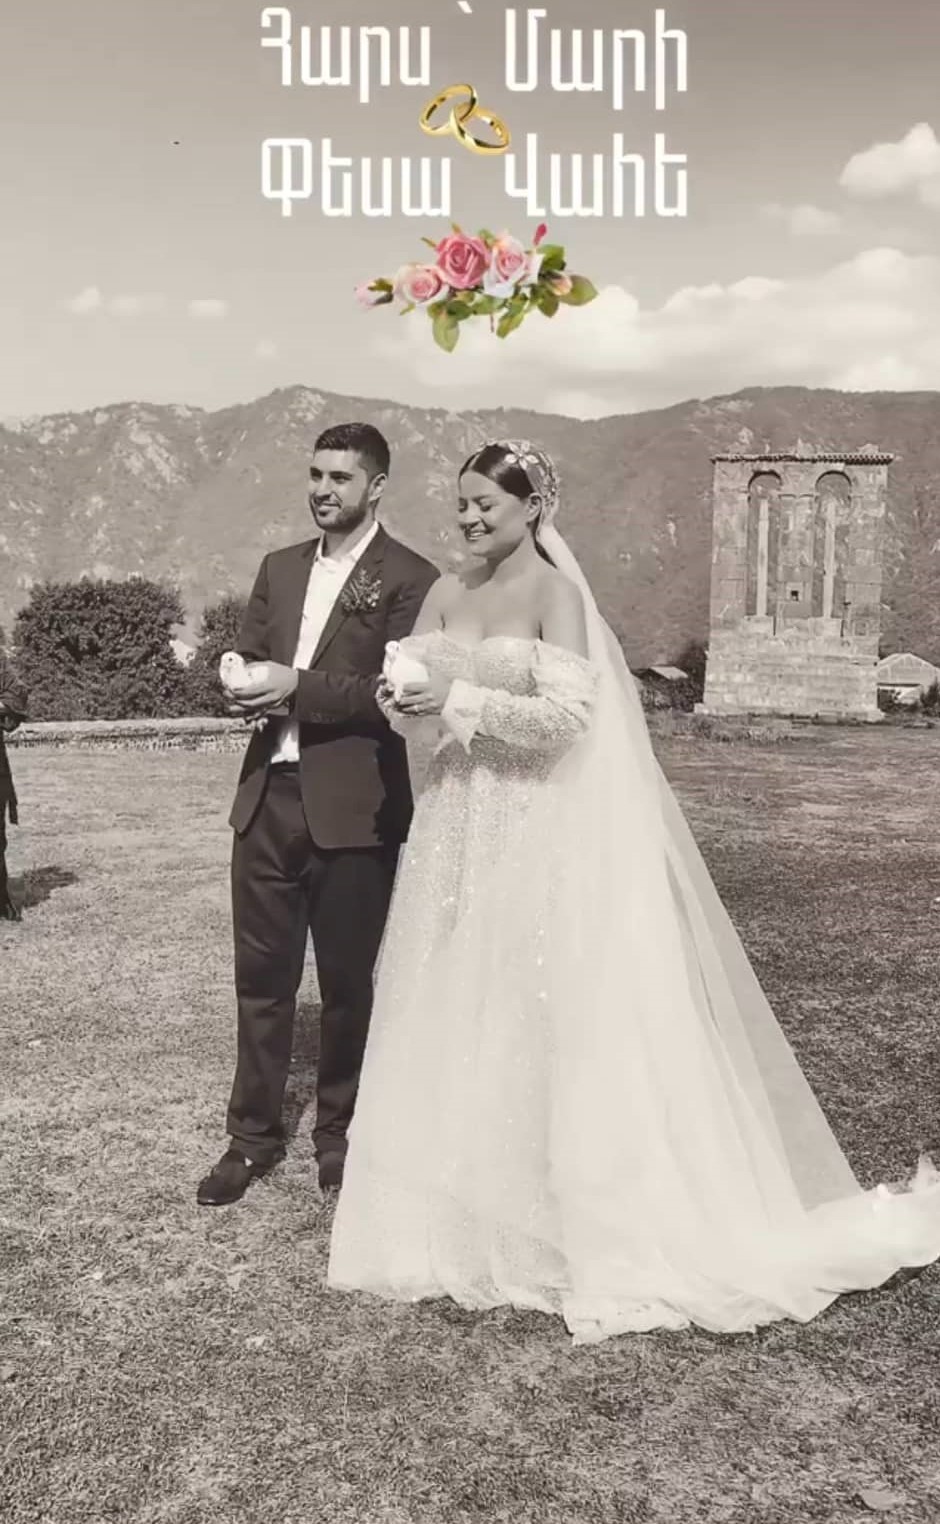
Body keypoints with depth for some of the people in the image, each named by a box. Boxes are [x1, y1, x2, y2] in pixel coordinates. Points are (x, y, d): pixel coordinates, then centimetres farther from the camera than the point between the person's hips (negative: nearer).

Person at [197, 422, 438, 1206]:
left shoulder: (411, 578, -5)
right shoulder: (279, 568, 15)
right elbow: (249, 660, 17)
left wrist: (299, 686, -19)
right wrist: (247, 686, -6)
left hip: (353, 806, -5)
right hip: (268, 795, 5)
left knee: (347, 978, 8)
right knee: (261, 972, 10)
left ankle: (341, 1132, 27)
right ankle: (254, 1134, 24)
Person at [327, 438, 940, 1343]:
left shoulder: (554, 593, -8)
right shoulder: (446, 594, 10)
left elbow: (566, 714, -17)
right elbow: (407, 689, 7)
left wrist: (461, 702, -19)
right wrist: (405, 699, -14)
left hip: (535, 829, -6)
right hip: (458, 824, 6)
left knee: (539, 1017, 0)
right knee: (451, 1016, 10)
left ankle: (550, 1221, 16)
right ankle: (454, 1211, 25)